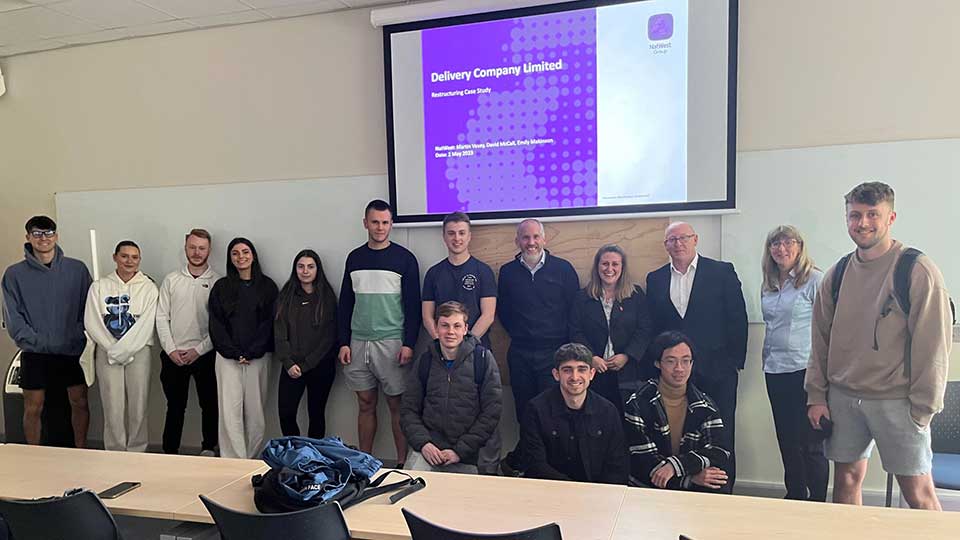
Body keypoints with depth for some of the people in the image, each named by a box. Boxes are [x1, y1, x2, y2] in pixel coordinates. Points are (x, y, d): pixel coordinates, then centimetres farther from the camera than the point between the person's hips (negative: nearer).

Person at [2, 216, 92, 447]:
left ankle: (81, 451, 23)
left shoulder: (77, 269, 0)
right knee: (33, 408, 7)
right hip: (34, 353, 0)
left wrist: (77, 338, -10)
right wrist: (36, 341, -13)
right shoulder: (14, 274, -1)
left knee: (80, 402, 7)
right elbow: (13, 317, -3)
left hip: (73, 350, 1)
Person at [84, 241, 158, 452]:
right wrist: (112, 349, -8)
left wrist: (122, 349, -12)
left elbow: (146, 324, -6)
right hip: (107, 352, 1)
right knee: (112, 406, 0)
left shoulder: (148, 287, 2)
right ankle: (115, 451, 14)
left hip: (138, 351, -1)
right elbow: (92, 322, 1)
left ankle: (136, 451, 14)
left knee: (138, 406, 0)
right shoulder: (99, 286, 7)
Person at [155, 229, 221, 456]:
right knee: (175, 407, 10)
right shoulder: (171, 280, 6)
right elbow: (161, 317, 4)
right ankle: (170, 451, 21)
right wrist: (171, 349, -5)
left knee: (210, 404, 9)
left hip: (205, 355, -1)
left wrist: (199, 349, -11)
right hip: (173, 356, 1)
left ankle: (209, 449, 24)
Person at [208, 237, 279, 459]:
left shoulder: (267, 286, 6)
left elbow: (269, 322, 0)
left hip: (258, 357, 0)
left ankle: (253, 460, 13)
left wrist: (251, 353, -10)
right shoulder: (221, 287, 8)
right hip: (228, 357, 0)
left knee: (255, 413, 3)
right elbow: (216, 324, 3)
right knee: (230, 412, -5)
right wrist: (234, 353, -8)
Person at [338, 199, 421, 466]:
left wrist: (409, 344, -11)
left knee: (396, 405, 1)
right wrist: (344, 342, 5)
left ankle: (402, 463, 10)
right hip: (358, 343, 4)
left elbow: (413, 305, -4)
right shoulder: (354, 258, 10)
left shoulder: (404, 258, -2)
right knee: (366, 405, 10)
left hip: (392, 342, -3)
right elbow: (345, 303, 12)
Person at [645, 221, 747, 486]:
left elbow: (737, 319, -1)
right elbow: (653, 326, 9)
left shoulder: (722, 272, 1)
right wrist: (655, 366, 3)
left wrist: (735, 362, -5)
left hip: (716, 370, -2)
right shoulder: (655, 279, 9)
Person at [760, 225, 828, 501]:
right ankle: (794, 497, 27)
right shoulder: (768, 286, 13)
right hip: (775, 371, 6)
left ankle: (818, 502, 14)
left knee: (810, 443, 0)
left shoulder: (815, 279, -6)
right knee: (787, 441, 14)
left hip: (805, 370, -6)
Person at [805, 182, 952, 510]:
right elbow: (820, 340, 10)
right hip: (842, 399, 4)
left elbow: (932, 344, -8)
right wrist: (816, 395, 6)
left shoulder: (917, 270, -7)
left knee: (918, 492, 3)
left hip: (897, 401, -4)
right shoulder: (837, 275, 7)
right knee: (846, 480, 12)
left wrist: (923, 406, -10)